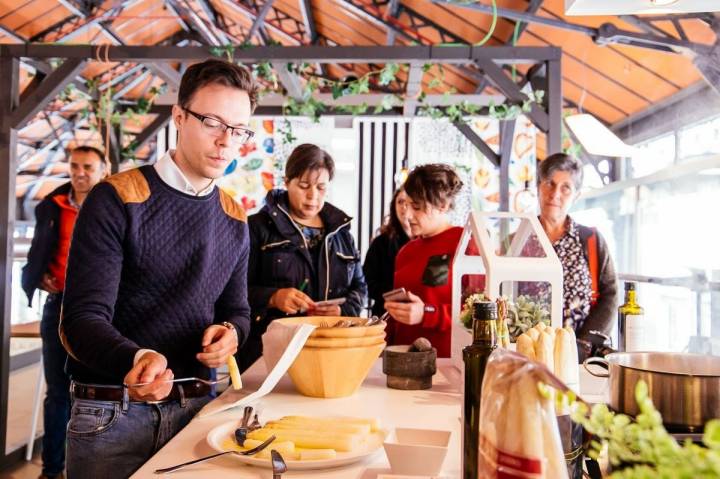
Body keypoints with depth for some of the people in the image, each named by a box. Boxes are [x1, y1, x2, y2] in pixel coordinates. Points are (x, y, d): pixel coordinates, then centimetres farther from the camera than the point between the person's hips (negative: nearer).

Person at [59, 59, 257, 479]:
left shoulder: (235, 219, 5)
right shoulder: (117, 200, -12)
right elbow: (84, 317, -16)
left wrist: (231, 331, -11)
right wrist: (135, 358, -36)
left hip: (195, 408, 5)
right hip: (112, 412, -4)